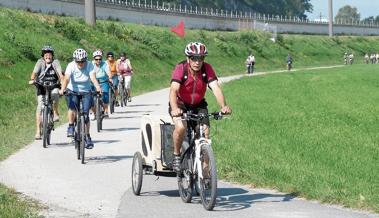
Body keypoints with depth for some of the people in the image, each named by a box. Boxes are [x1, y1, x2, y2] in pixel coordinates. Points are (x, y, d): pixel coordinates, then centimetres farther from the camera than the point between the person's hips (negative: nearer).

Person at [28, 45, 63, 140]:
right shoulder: (40, 62, -8)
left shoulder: (55, 62, -8)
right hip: (42, 86, 0)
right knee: (40, 106, -11)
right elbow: (35, 72, -20)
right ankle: (38, 131, -10)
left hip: (53, 86, 0)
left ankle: (56, 113, -12)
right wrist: (32, 80, -40)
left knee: (55, 94, -36)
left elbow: (60, 73, -19)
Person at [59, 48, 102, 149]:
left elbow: (93, 77, -28)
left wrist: (98, 87, -47)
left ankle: (87, 137, 6)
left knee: (85, 113, -8)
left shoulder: (89, 65, -15)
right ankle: (71, 127, -7)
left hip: (86, 92, 1)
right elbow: (66, 78, -29)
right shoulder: (71, 66, -17)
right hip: (72, 91, -1)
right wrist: (62, 89, -47)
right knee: (72, 107, -30)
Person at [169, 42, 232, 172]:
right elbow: (173, 90, -38)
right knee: (181, 127, -31)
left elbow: (216, 88, -29)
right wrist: (174, 109, -56)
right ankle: (176, 155, -6)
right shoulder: (180, 68, -26)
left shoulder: (207, 69, -19)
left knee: (205, 133, -15)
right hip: (180, 104, -3)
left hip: (199, 105, 3)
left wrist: (223, 106, -48)